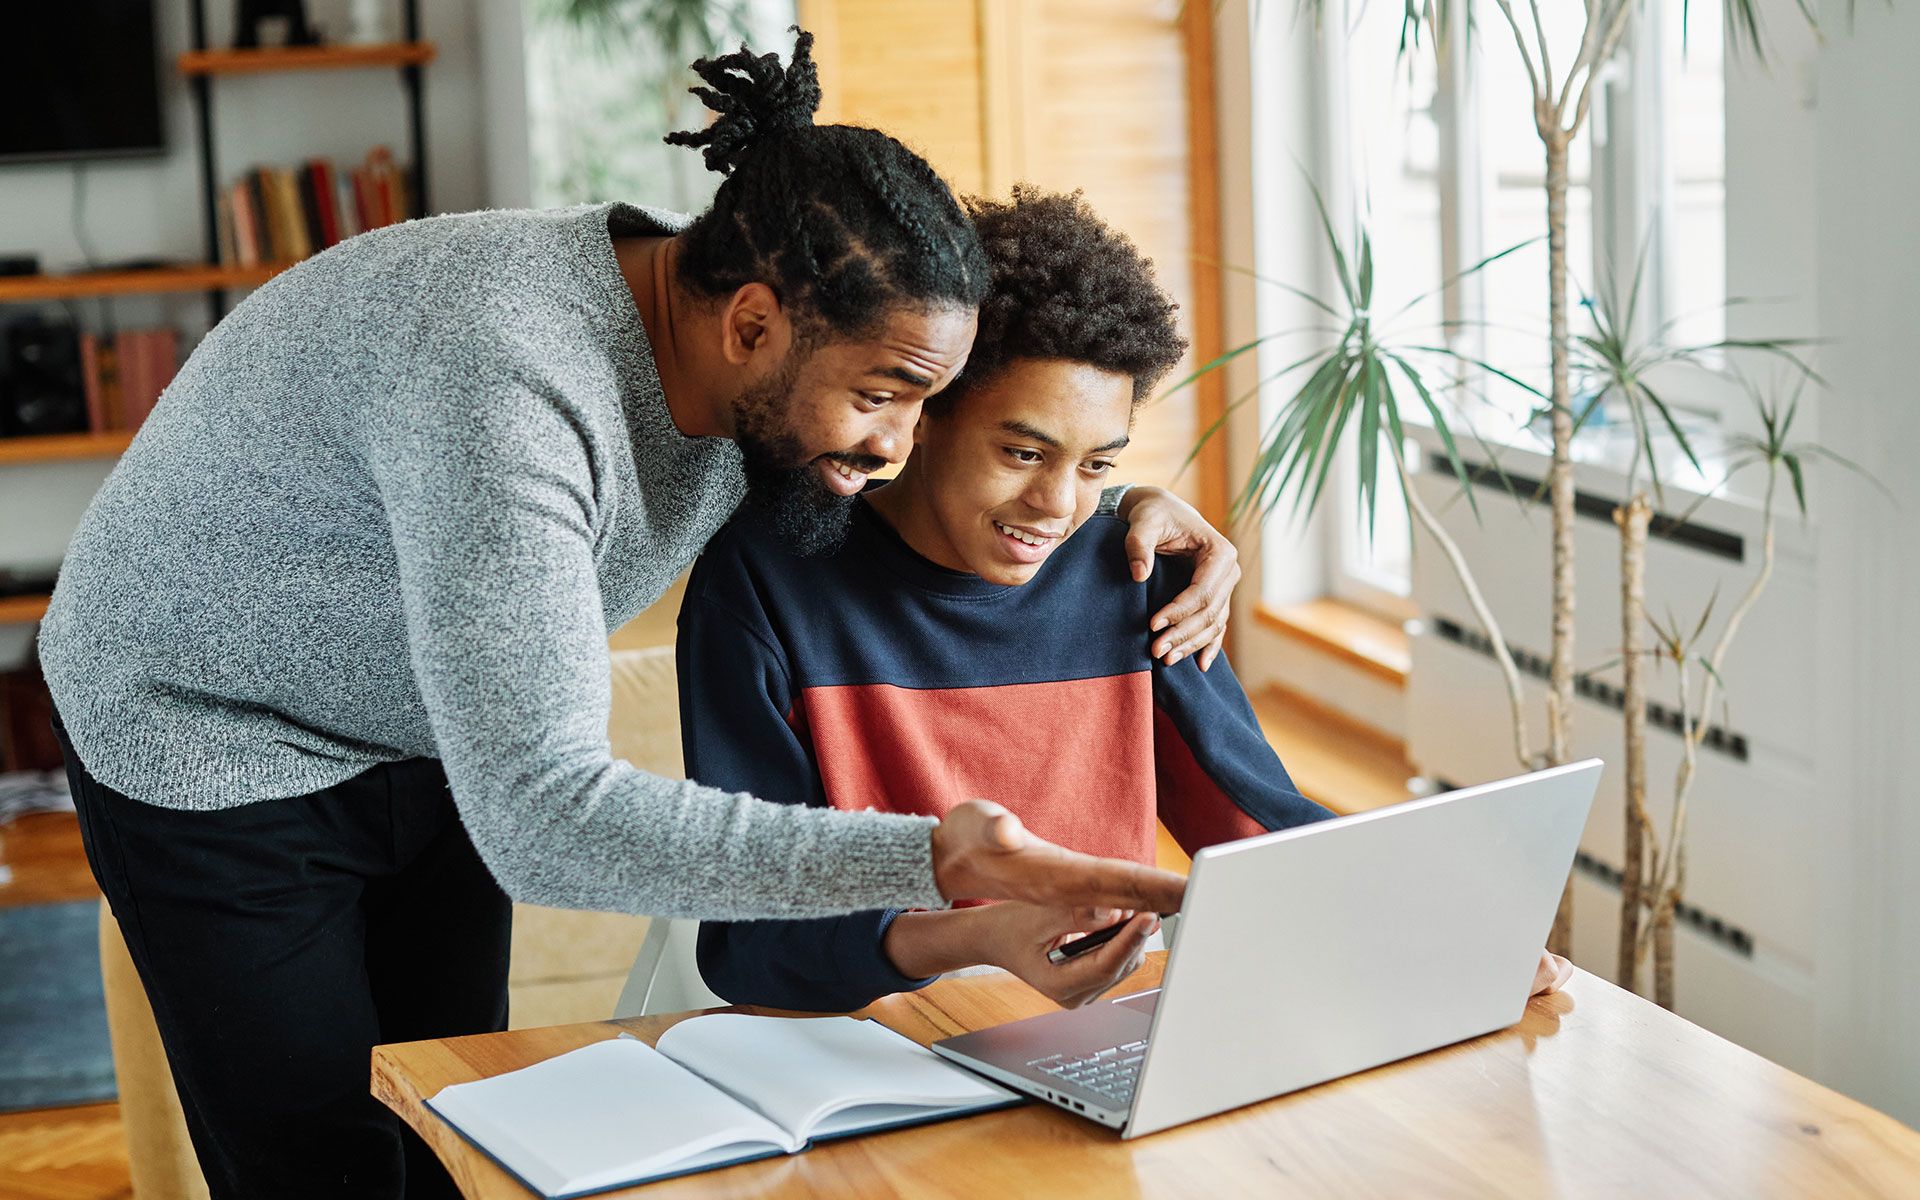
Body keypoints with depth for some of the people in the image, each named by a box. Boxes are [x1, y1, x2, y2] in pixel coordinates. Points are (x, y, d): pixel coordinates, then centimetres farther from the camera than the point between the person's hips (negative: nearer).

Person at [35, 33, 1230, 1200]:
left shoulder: (768, 375, -15)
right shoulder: (504, 389, -41)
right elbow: (540, 817, -45)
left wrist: (1125, 503, -12)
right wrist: (927, 862, -49)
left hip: (434, 746, 7)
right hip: (217, 744, -7)